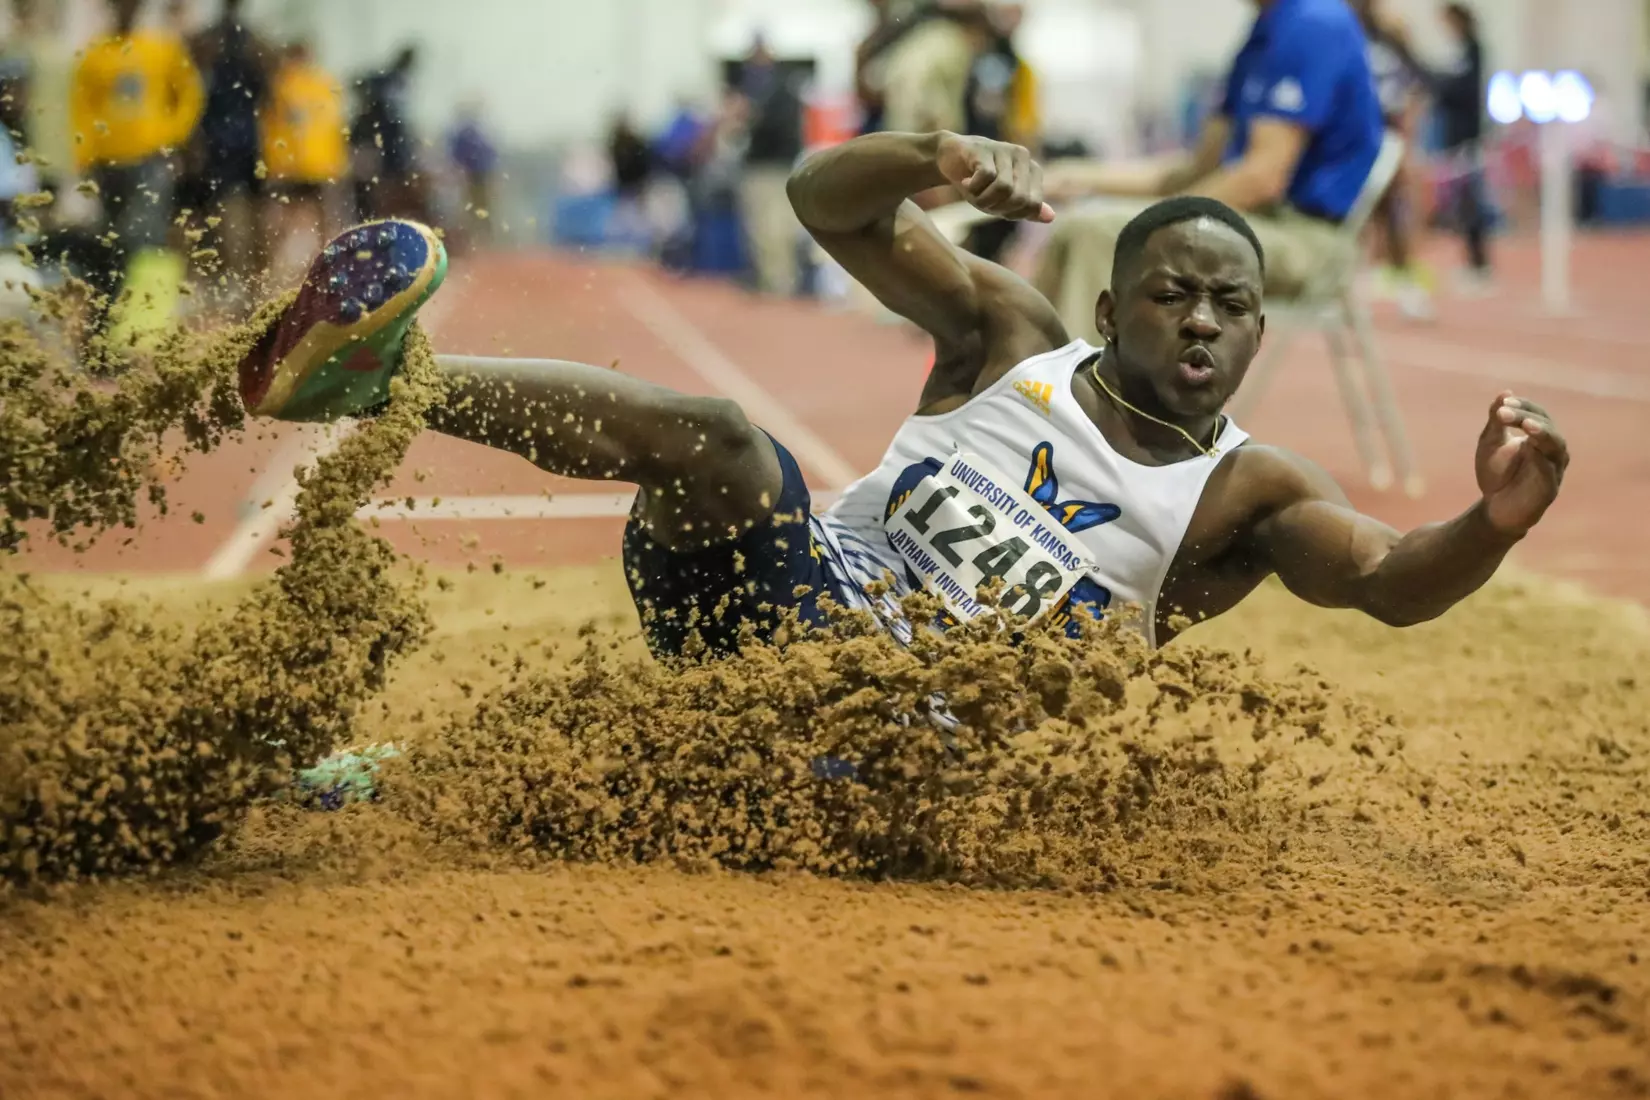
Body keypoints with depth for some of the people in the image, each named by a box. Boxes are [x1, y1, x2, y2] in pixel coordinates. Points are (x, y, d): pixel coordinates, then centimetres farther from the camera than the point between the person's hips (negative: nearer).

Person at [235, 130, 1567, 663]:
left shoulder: (1253, 495, 4)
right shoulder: (1009, 336, 10)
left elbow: (1394, 581, -14)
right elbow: (828, 201, 5)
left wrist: (1494, 524, -37)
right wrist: (938, 156, -18)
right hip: (802, 583, 1)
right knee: (718, 440, -30)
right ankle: (374, 378, -42)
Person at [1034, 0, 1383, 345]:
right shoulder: (1269, 29, 15)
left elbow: (1263, 177, -21)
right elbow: (1203, 165, 18)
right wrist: (1091, 178, 8)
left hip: (1296, 232, -10)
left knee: (1100, 234, -22)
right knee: (1075, 235, 5)